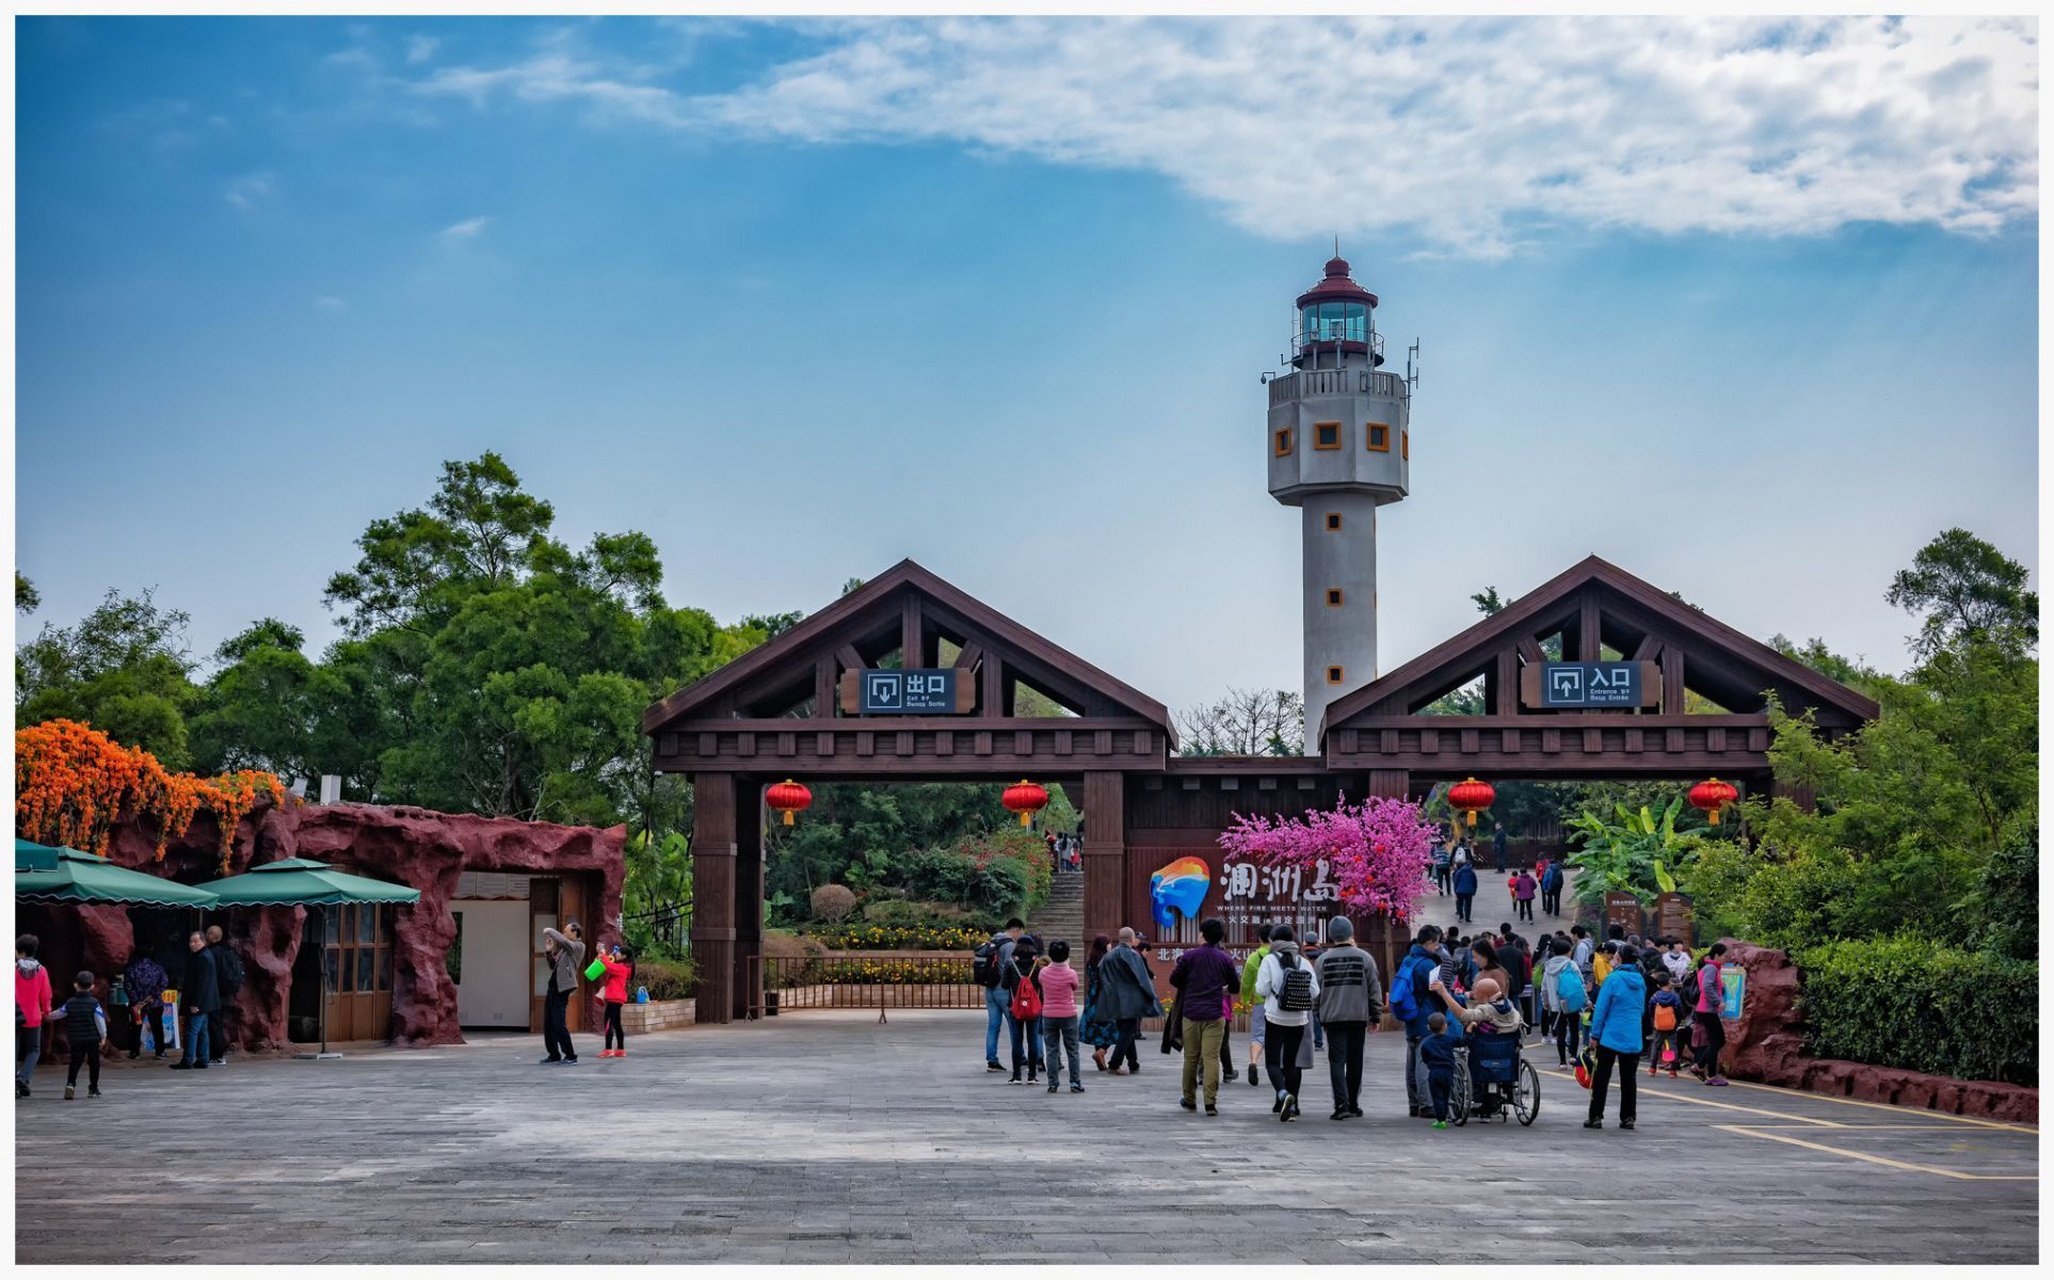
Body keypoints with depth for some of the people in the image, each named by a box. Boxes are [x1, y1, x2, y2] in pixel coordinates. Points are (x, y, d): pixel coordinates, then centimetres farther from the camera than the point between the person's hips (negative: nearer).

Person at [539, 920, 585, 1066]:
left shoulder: (578, 947, -6)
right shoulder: (565, 949, 19)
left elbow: (563, 940, -24)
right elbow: (553, 966, 22)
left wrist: (550, 931, -10)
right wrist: (549, 952, 8)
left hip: (562, 990, -9)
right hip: (553, 988, 9)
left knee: (559, 1024, -10)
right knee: (548, 1024, 9)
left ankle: (571, 1056, -4)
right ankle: (554, 1055, 17)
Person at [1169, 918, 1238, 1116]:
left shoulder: (1189, 955, -4)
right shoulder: (1225, 959, 1)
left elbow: (1174, 979, 2)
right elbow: (1235, 986, 10)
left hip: (1191, 1013, 0)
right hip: (1214, 1014, 0)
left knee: (1191, 1057, 12)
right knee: (1211, 1057, -3)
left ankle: (1189, 1100, 22)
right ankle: (1210, 1102, -11)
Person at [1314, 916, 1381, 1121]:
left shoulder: (1323, 959, 1)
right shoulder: (1364, 958, 0)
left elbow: (1317, 990, 4)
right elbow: (1375, 989, 2)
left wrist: (1320, 1017, 14)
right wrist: (1375, 1016, 11)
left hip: (1333, 1018, -1)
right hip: (1358, 1017, 1)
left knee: (1337, 1061, -1)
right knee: (1355, 1062, 11)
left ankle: (1341, 1104, -15)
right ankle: (1353, 1104, 18)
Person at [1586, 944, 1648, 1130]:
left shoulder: (1613, 979, -11)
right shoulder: (1641, 981, 6)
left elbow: (1602, 1008, -11)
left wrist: (1595, 1034, -5)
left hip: (1611, 1036, -5)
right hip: (1633, 1038, 5)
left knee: (1602, 1077, 2)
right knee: (1628, 1078, 11)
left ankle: (1596, 1116, 2)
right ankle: (1628, 1118, 11)